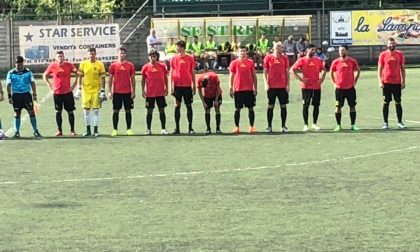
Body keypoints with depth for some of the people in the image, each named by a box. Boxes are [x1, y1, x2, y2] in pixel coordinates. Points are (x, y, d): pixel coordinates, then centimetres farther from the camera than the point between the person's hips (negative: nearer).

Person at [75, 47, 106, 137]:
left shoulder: (100, 64, -2)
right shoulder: (83, 64, 3)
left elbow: (102, 78, -2)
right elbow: (80, 77, 7)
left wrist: (102, 91, -7)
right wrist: (79, 89, 0)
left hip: (96, 89, -2)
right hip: (86, 89, 2)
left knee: (96, 110, -1)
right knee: (86, 110, 4)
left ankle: (95, 130, 5)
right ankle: (88, 130, 13)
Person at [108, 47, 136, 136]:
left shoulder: (130, 65, 4)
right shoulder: (113, 65, 3)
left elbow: (133, 79, 6)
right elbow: (110, 79, 5)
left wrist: (133, 92, 1)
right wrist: (109, 91, -1)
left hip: (127, 92, 0)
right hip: (116, 92, 0)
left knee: (128, 110, 4)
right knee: (116, 111, 2)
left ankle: (129, 129, 9)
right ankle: (115, 130, 7)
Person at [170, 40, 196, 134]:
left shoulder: (190, 58, 2)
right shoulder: (174, 58, 4)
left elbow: (192, 73, 6)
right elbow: (171, 72, 7)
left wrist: (194, 86, 4)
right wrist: (171, 86, 1)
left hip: (187, 85, -1)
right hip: (177, 85, 1)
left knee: (189, 106, 3)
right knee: (177, 106, 2)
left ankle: (190, 127, 8)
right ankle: (177, 128, 6)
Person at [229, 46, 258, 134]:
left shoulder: (250, 62, 6)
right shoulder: (234, 63, 2)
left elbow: (254, 75, 9)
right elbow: (231, 76, 4)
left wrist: (255, 88, 4)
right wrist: (231, 88, -2)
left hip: (249, 89, 1)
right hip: (238, 89, -1)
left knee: (251, 108, 3)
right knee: (237, 109, 2)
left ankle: (251, 127, 8)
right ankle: (236, 127, 8)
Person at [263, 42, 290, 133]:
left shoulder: (285, 58, 7)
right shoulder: (268, 58, 1)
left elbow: (287, 72, 9)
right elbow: (265, 72, 2)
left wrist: (288, 84, 2)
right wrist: (266, 84, -7)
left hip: (283, 87, 2)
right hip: (271, 87, -2)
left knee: (283, 106, 4)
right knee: (270, 106, 1)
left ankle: (283, 126, 11)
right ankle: (269, 126, 7)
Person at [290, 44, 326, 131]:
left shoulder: (318, 60, 9)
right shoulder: (302, 60, -3)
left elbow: (324, 70, 22)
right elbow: (292, 70, -6)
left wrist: (322, 79, 6)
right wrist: (300, 78, -12)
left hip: (317, 87, 4)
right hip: (306, 87, -4)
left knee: (316, 105, 5)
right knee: (306, 105, -1)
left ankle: (314, 124, 15)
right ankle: (306, 125, 5)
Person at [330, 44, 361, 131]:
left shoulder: (352, 61, -1)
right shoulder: (335, 62, -1)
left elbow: (358, 70, 13)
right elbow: (331, 72, 12)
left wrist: (355, 81, 6)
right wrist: (334, 83, 4)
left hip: (350, 88, 0)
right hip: (339, 88, 0)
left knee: (352, 106, 3)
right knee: (338, 106, 1)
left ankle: (353, 125, 10)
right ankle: (338, 125, 8)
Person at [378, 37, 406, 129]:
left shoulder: (400, 54, 4)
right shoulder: (383, 55, -1)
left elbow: (402, 68, 9)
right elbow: (379, 69, 0)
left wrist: (403, 81, 3)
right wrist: (380, 82, -8)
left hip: (397, 83, 1)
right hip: (386, 83, -1)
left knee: (398, 102, 4)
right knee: (386, 103, 3)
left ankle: (400, 122, 11)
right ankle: (385, 123, 8)